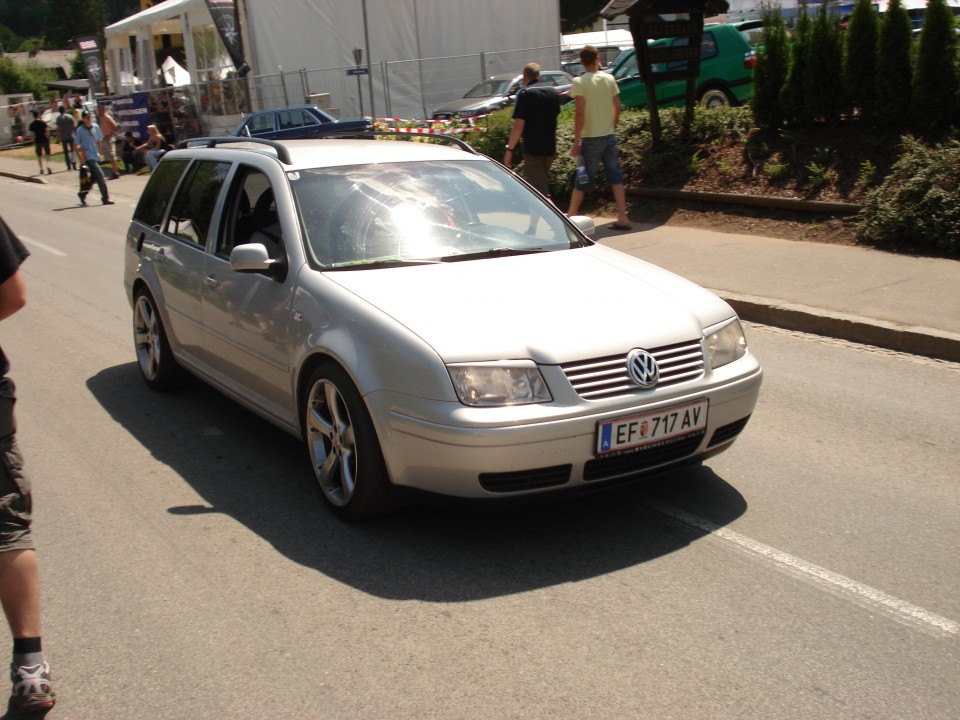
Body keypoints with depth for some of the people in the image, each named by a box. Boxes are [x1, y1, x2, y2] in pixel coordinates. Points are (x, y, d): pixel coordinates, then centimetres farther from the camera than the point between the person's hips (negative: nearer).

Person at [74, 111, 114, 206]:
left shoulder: (96, 127, 5)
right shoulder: (80, 130, -8)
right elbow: (77, 145, -6)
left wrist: (99, 152, 13)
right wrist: (81, 157, -12)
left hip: (96, 156, 6)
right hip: (88, 157, -6)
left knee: (94, 177, 13)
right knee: (99, 175, -15)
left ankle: (82, 194, 32)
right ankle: (105, 198, -14)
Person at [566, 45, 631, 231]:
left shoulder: (579, 82, -11)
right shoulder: (609, 79, 3)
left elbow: (580, 113, -17)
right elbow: (617, 108, 6)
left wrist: (576, 141, -14)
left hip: (591, 138, -4)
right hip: (609, 136, 4)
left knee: (583, 180, 6)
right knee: (615, 177, 6)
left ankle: (571, 216, 18)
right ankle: (623, 217, 2)